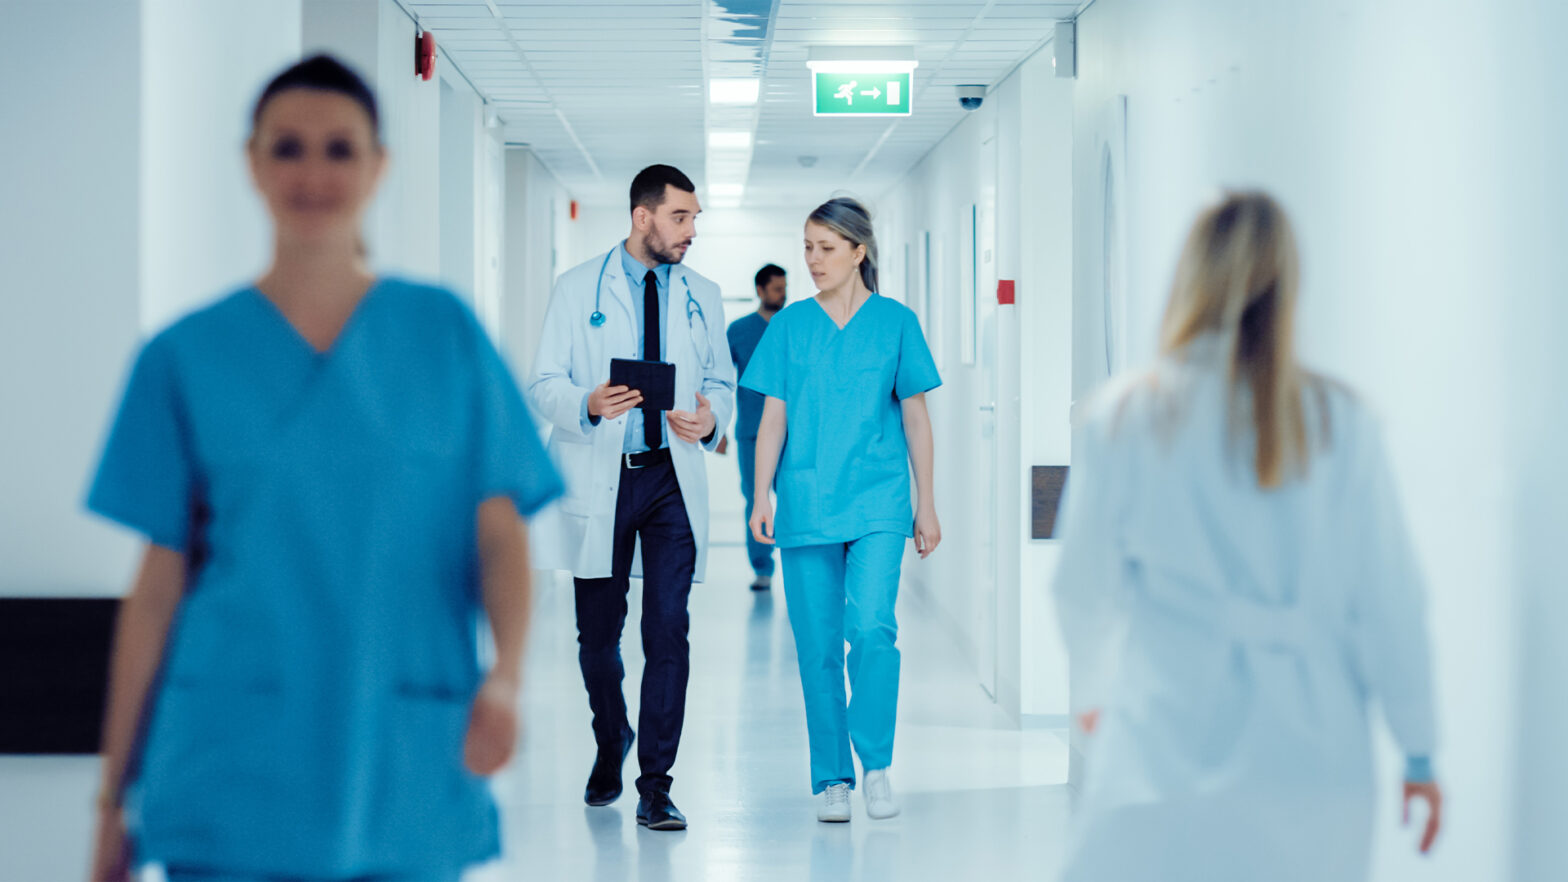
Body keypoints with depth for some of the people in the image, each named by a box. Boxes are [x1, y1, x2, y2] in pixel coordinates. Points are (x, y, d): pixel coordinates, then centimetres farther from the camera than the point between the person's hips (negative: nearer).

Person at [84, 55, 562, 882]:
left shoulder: (445, 333, 6)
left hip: (405, 782, 1)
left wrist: (506, 674, -18)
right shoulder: (187, 357, 4)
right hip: (234, 783, -1)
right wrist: (113, 796, 6)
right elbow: (159, 584, 6)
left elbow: (500, 529, 1)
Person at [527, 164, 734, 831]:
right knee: (598, 632, 8)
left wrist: (710, 417, -9)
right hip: (599, 478, -1)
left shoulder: (702, 295, 11)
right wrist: (589, 405, -22)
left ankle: (655, 788, -2)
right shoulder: (578, 289, 2)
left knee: (668, 631, -7)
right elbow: (545, 383, -1)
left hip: (673, 479, 1)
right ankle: (611, 747, 35)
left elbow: (721, 380, 15)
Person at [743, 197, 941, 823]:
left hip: (877, 499, -2)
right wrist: (761, 497, -3)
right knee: (817, 644, 3)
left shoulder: (895, 322, 4)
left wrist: (927, 505, 5)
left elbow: (915, 417, 7)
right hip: (806, 502, 2)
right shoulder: (790, 325, 7)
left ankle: (877, 764, -4)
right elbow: (773, 418, 6)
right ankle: (832, 779, 12)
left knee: (872, 626, -18)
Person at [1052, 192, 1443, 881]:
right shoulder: (1339, 424, -1)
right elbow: (1389, 598, 1)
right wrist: (1418, 751, 10)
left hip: (1167, 747, -1)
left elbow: (1083, 587, 8)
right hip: (1312, 756, 1)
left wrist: (1093, 690, 28)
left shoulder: (1122, 419, -1)